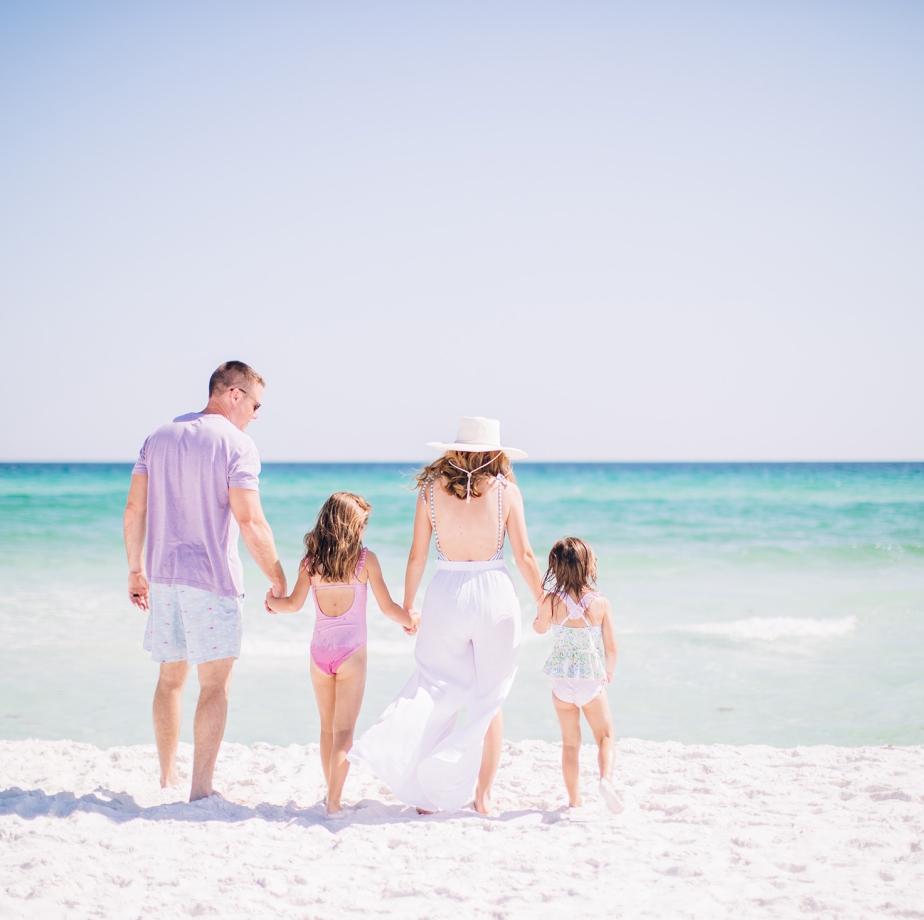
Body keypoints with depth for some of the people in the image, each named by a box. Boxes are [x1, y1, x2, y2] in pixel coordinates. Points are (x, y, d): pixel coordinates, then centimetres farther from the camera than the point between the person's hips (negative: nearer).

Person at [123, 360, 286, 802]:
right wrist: (278, 580, -9)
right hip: (212, 581, -6)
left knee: (170, 678, 17)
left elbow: (134, 508, 9)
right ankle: (201, 788, -1)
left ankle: (168, 777, 27)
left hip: (163, 578, 6)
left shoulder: (160, 436, 10)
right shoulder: (236, 444, -10)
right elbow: (249, 522, -16)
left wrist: (136, 570, 16)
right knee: (215, 685, 0)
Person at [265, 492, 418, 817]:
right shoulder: (365, 559, -7)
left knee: (328, 728, 18)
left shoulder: (311, 560, 0)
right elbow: (387, 607, -5)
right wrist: (410, 620, 14)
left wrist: (273, 602, 22)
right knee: (344, 730, 0)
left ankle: (333, 794, 29)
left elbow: (294, 604, 0)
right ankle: (334, 801, -7)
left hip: (319, 652, 3)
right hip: (352, 651, -3)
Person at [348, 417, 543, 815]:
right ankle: (483, 795, 14)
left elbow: (417, 556, 1)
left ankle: (422, 788, -4)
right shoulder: (506, 490, -4)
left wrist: (406, 605, 13)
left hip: (446, 595, 1)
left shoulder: (432, 488, -1)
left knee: (438, 691, 10)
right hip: (494, 593, 0)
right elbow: (524, 557, -2)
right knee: (488, 699, 11)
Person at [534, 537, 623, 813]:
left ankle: (574, 800, 14)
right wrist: (609, 672, 14)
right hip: (592, 679, -1)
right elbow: (611, 646, -4)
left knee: (570, 742, 14)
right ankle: (606, 778, -14)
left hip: (561, 679, 1)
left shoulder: (552, 601, -10)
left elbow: (540, 628, 10)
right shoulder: (600, 603, -10)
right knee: (605, 736, 12)